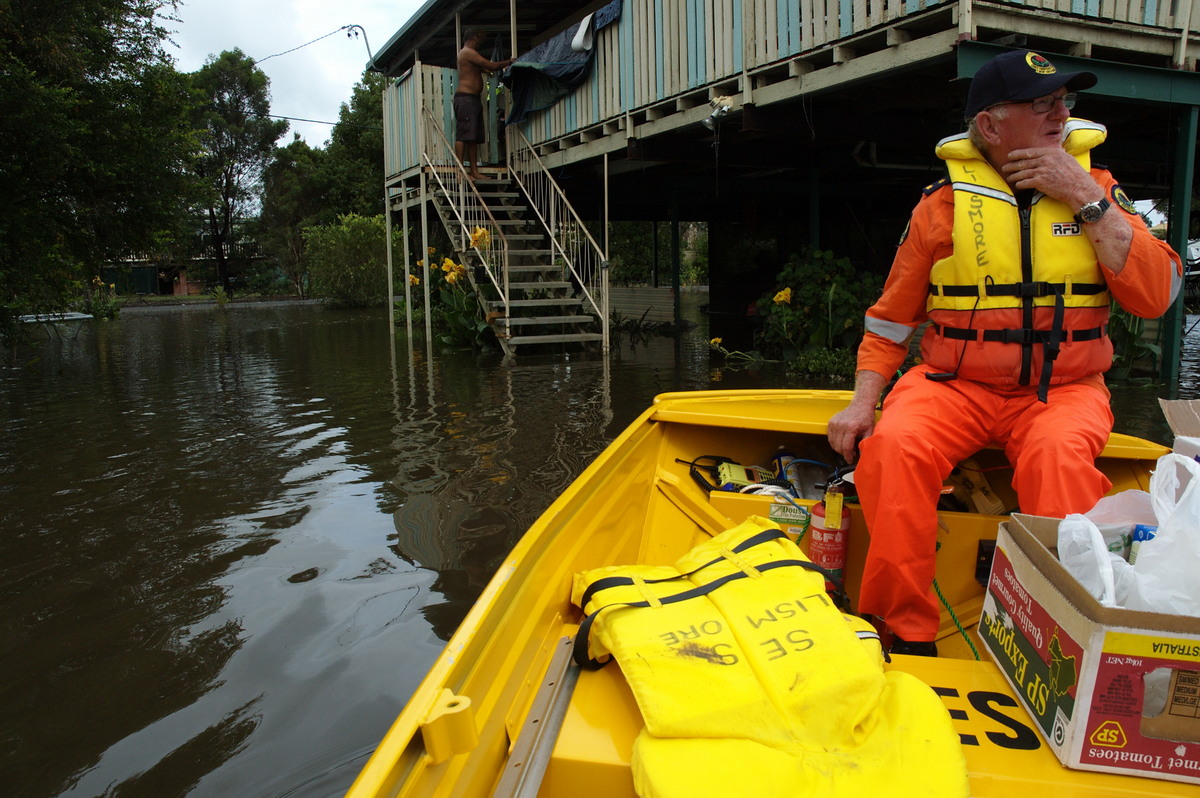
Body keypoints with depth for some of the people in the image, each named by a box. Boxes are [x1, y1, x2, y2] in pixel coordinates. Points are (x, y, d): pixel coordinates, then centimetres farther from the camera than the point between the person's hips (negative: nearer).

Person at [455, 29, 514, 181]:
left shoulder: (467, 54, 26)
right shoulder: (468, 52, -7)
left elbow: (485, 69, 25)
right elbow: (491, 66, -12)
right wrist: (509, 62, 1)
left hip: (473, 99, 11)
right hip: (465, 98, -11)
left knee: (474, 137, 7)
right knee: (463, 135, -14)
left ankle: (474, 171, 6)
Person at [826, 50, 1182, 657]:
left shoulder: (1095, 189, 9)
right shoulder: (944, 203, 4)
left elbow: (1155, 297, -3)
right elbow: (892, 318, 8)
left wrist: (1086, 198, -8)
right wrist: (863, 402, -6)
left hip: (1063, 388, 1)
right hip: (954, 384, 0)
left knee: (1059, 454, -34)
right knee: (894, 447, -29)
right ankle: (907, 631, -15)